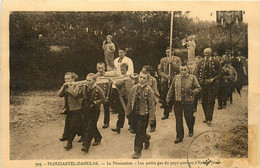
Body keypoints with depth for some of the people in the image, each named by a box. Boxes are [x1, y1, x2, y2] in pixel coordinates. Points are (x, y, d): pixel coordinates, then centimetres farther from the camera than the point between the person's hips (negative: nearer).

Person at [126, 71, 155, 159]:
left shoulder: (149, 90, -10)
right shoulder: (134, 88, 4)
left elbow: (151, 104, -11)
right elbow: (130, 101, 11)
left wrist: (151, 117, -13)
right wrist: (128, 112, 12)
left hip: (144, 115, -5)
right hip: (135, 113, 5)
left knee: (140, 133, -1)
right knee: (137, 131, 16)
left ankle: (138, 151, 11)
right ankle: (146, 138, 47)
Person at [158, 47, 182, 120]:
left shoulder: (177, 59, 6)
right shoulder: (162, 60, 12)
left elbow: (179, 69, -6)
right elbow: (160, 71, 8)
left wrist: (171, 62, -12)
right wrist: (165, 76, -8)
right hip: (165, 81, 2)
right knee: (164, 97, 0)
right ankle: (166, 114, 9)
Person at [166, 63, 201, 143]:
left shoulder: (192, 78, -1)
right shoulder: (176, 78, 5)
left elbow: (198, 88, 3)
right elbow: (171, 89, 11)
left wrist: (192, 92, -16)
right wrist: (168, 99, 5)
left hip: (188, 102, -2)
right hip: (178, 102, 2)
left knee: (189, 118, 7)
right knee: (178, 119, 3)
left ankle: (191, 130, 39)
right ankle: (179, 136, 13)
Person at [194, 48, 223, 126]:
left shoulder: (215, 62, 1)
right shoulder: (200, 62, 9)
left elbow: (220, 73, 2)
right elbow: (196, 73, 12)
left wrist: (213, 79, -12)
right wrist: (199, 81, -3)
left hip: (212, 84, -3)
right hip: (203, 84, 3)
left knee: (211, 102, -5)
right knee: (204, 102, 8)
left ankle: (209, 119, -1)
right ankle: (206, 117, 22)